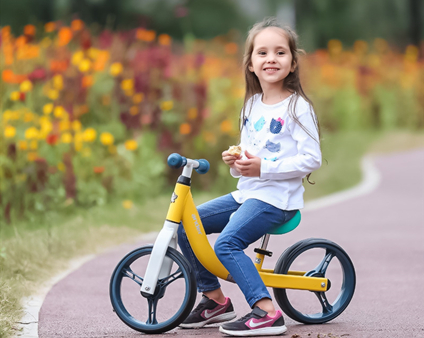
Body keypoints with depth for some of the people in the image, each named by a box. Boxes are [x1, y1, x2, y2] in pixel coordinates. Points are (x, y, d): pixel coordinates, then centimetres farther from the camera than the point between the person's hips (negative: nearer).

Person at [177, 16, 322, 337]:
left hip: (277, 197, -8)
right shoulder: (251, 106, 15)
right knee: (185, 226, 2)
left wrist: (263, 167, -22)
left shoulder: (297, 107, -9)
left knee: (227, 243, -27)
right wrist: (235, 161, 0)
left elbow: (312, 159, -16)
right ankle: (216, 299, 13)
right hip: (246, 191, 8)